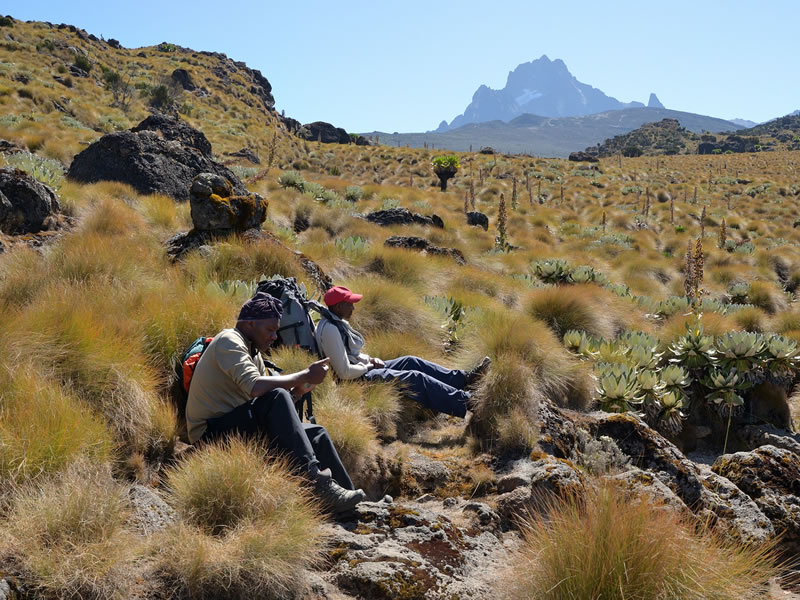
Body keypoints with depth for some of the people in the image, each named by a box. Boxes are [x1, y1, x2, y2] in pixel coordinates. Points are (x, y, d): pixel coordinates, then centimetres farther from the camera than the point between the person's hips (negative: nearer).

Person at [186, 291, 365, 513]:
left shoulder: (254, 353, 18)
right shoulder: (229, 341, -11)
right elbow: (255, 387, -29)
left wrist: (297, 390, -6)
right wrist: (304, 376, -21)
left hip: (241, 430, 10)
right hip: (212, 434, -10)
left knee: (316, 434, -1)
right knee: (276, 398, -31)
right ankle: (315, 479, -33)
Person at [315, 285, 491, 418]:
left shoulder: (338, 323, 9)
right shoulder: (330, 330, -24)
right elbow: (345, 372, -28)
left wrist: (370, 359, 4)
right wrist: (368, 365, -12)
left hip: (364, 369, 10)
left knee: (411, 362, 6)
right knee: (416, 377, -14)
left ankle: (462, 378, 7)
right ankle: (465, 402, -11)